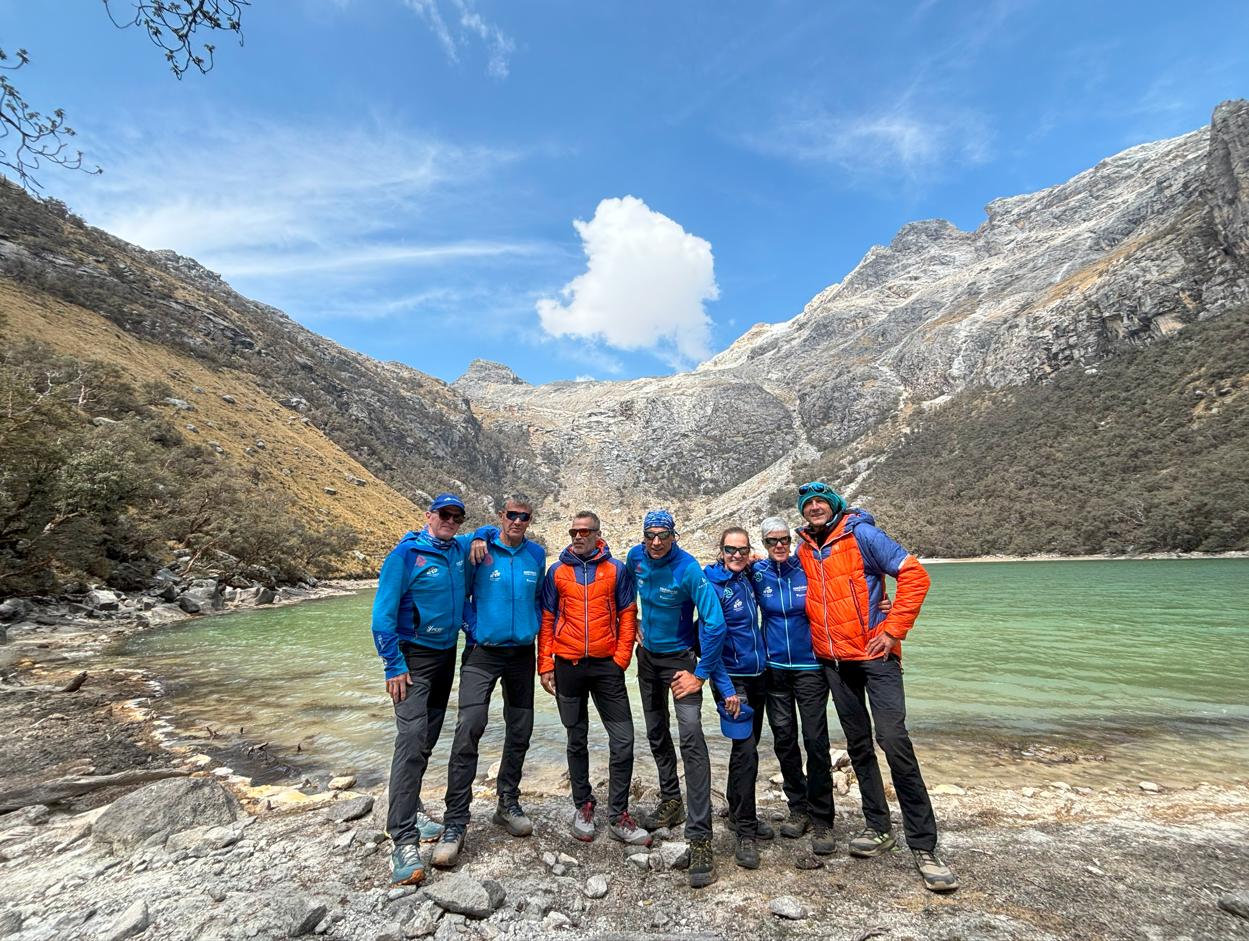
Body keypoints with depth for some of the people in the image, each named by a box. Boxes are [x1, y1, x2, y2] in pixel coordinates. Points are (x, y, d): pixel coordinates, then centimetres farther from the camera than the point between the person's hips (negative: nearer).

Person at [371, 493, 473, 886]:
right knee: (411, 741, -13)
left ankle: (410, 809, 33)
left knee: (427, 739, 15)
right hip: (413, 657, -6)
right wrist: (394, 665, -14)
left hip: (447, 654, 6)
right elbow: (383, 614, -12)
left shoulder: (460, 549, 2)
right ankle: (404, 842, -9)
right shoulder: (405, 555, -13)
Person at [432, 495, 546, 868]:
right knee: (469, 729, -13)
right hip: (483, 652, -4)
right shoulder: (480, 549, -7)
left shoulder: (536, 554, 4)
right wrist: (473, 629, -5)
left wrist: (535, 625, 8)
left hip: (521, 653, 4)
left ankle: (508, 803, 31)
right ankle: (455, 823, 0)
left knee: (519, 732, 11)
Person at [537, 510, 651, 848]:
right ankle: (583, 807, 29)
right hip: (568, 666, 1)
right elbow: (546, 620, 5)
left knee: (623, 740, -1)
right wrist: (545, 665, 0)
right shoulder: (556, 571, 4)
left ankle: (618, 816, 13)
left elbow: (627, 615, 2)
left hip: (606, 665, 0)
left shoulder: (616, 569, 2)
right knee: (577, 741, 12)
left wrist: (621, 658, -5)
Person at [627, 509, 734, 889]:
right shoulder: (636, 557, -9)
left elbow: (714, 623, -26)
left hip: (679, 658, -6)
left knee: (691, 738, -16)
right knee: (656, 733, 18)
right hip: (648, 656, 6)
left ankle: (700, 838, -10)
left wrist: (700, 673, -23)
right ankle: (671, 801, 40)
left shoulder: (689, 569, -25)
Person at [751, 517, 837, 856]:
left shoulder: (808, 569, -7)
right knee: (783, 739, 11)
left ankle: (822, 820, 12)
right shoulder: (757, 573, -2)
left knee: (815, 741, -3)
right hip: (774, 667, 3)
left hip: (809, 666, -2)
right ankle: (798, 809, 29)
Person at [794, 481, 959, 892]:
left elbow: (914, 575, -13)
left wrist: (893, 630, -15)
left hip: (874, 655, -5)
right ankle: (879, 828, 29)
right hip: (832, 660, 5)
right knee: (858, 745, 13)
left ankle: (924, 845, 4)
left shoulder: (861, 535, -11)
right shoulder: (803, 550, 5)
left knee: (894, 739, -10)